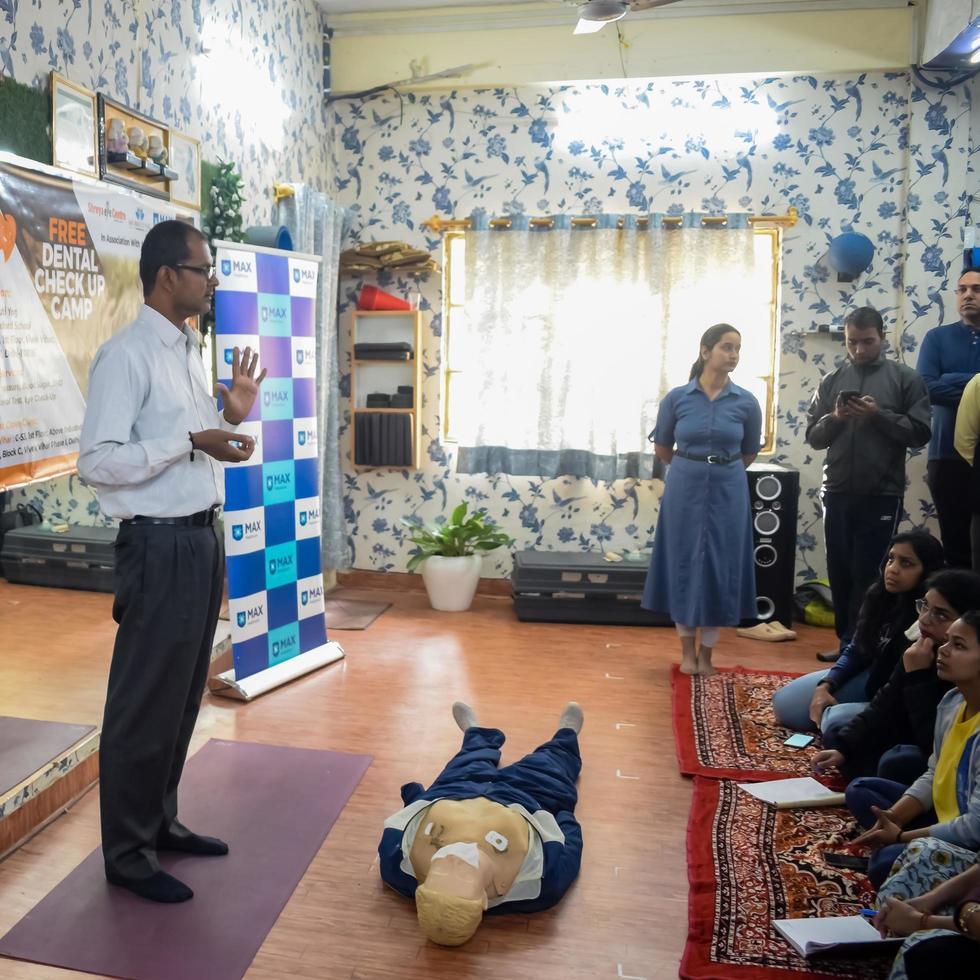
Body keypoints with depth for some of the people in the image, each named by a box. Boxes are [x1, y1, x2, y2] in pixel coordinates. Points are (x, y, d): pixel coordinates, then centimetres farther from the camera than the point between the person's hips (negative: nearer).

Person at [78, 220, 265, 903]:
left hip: (202, 539, 9)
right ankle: (127, 853, 18)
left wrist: (231, 415, 6)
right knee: (145, 704, 2)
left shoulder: (191, 352, 13)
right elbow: (98, 462, -21)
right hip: (160, 545, -9)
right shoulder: (126, 356, -14)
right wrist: (191, 442, -25)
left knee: (184, 696, 18)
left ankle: (160, 821, 34)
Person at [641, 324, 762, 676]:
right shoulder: (677, 397, -4)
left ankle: (706, 653, 20)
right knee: (684, 565, 6)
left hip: (727, 492, 1)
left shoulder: (747, 402, -2)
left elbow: (748, 454, 12)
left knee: (720, 569, 5)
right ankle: (687, 650, 22)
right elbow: (662, 449, 8)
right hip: (685, 489, 0)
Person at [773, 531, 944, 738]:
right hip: (872, 678, 7)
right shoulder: (878, 596, -6)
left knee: (835, 723, -32)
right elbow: (856, 651, 6)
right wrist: (825, 686, -8)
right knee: (785, 704, 5)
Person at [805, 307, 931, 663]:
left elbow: (920, 433, -5)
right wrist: (834, 418, -10)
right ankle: (848, 642, 23)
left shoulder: (906, 379, 1)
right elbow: (813, 436, 9)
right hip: (837, 493, 4)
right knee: (840, 573, 10)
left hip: (882, 495, -3)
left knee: (868, 575, 1)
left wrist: (879, 415, -16)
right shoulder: (831, 381, 10)